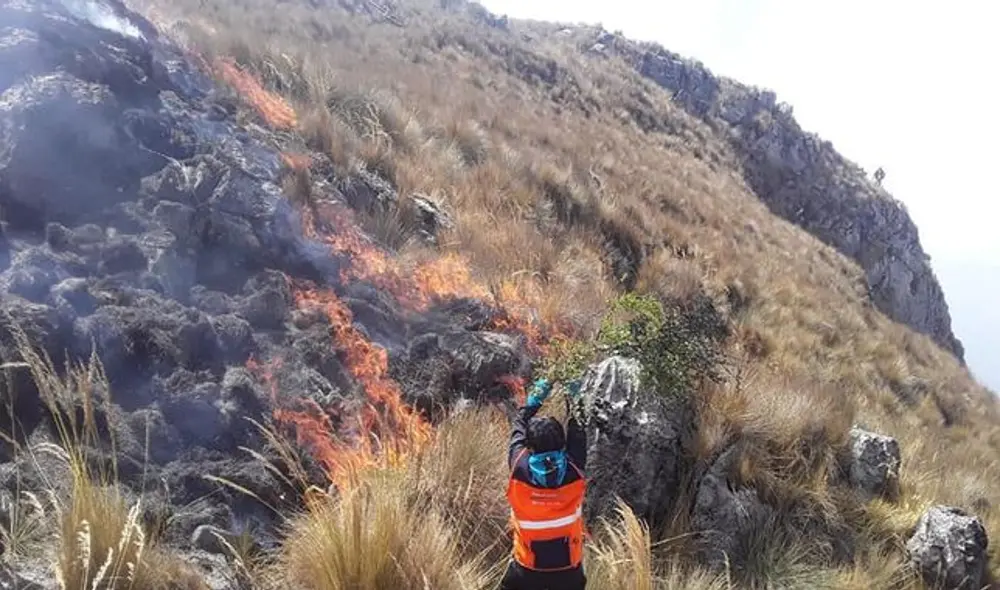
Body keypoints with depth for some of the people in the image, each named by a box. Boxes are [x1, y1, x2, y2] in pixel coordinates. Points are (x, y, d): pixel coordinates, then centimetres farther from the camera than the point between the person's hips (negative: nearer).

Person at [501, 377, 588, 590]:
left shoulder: (520, 469, -21)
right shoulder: (574, 470, -19)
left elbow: (518, 430, -3)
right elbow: (577, 436, 0)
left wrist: (533, 400, 10)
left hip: (528, 566, -1)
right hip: (568, 566, 1)